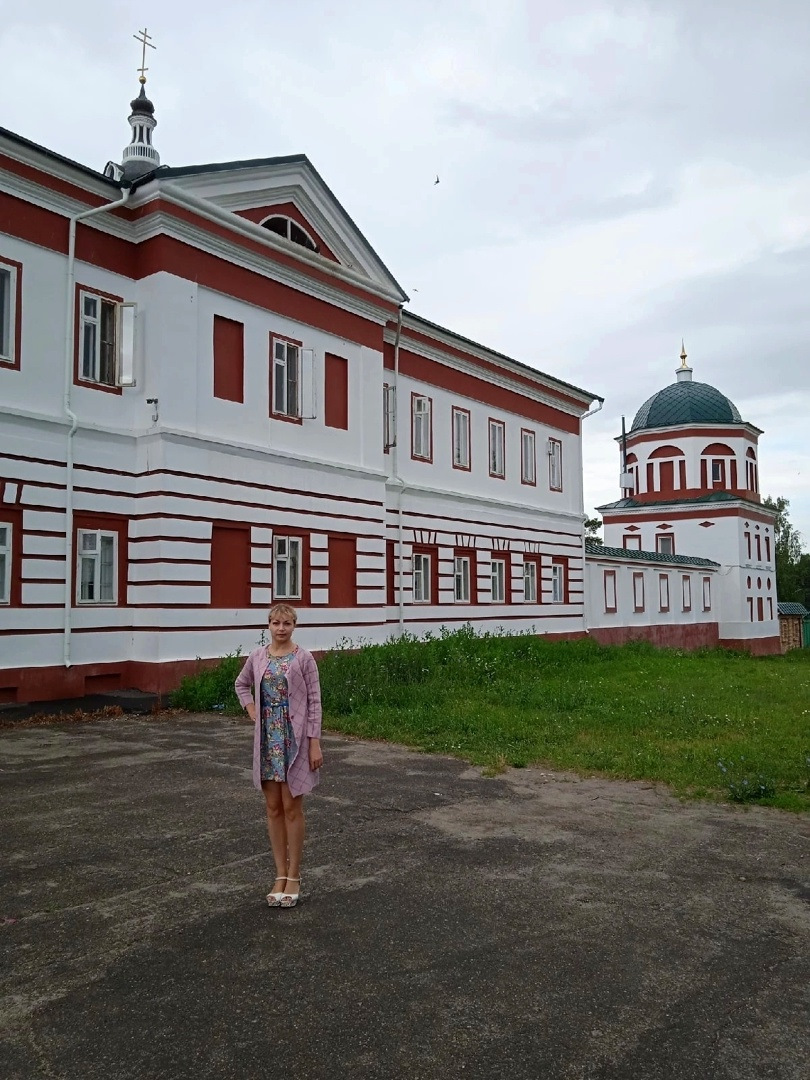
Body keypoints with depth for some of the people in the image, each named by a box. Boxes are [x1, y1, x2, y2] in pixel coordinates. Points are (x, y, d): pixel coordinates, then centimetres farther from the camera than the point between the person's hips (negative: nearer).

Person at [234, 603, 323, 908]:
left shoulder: (303, 658, -7)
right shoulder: (258, 656, 4)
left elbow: (314, 701, -7)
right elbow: (241, 684, 22)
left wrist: (315, 742, -11)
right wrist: (251, 709, 5)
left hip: (294, 737, -4)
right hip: (267, 737, 4)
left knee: (291, 807, 2)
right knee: (273, 807, 10)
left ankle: (294, 877, 15)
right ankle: (280, 875, 21)